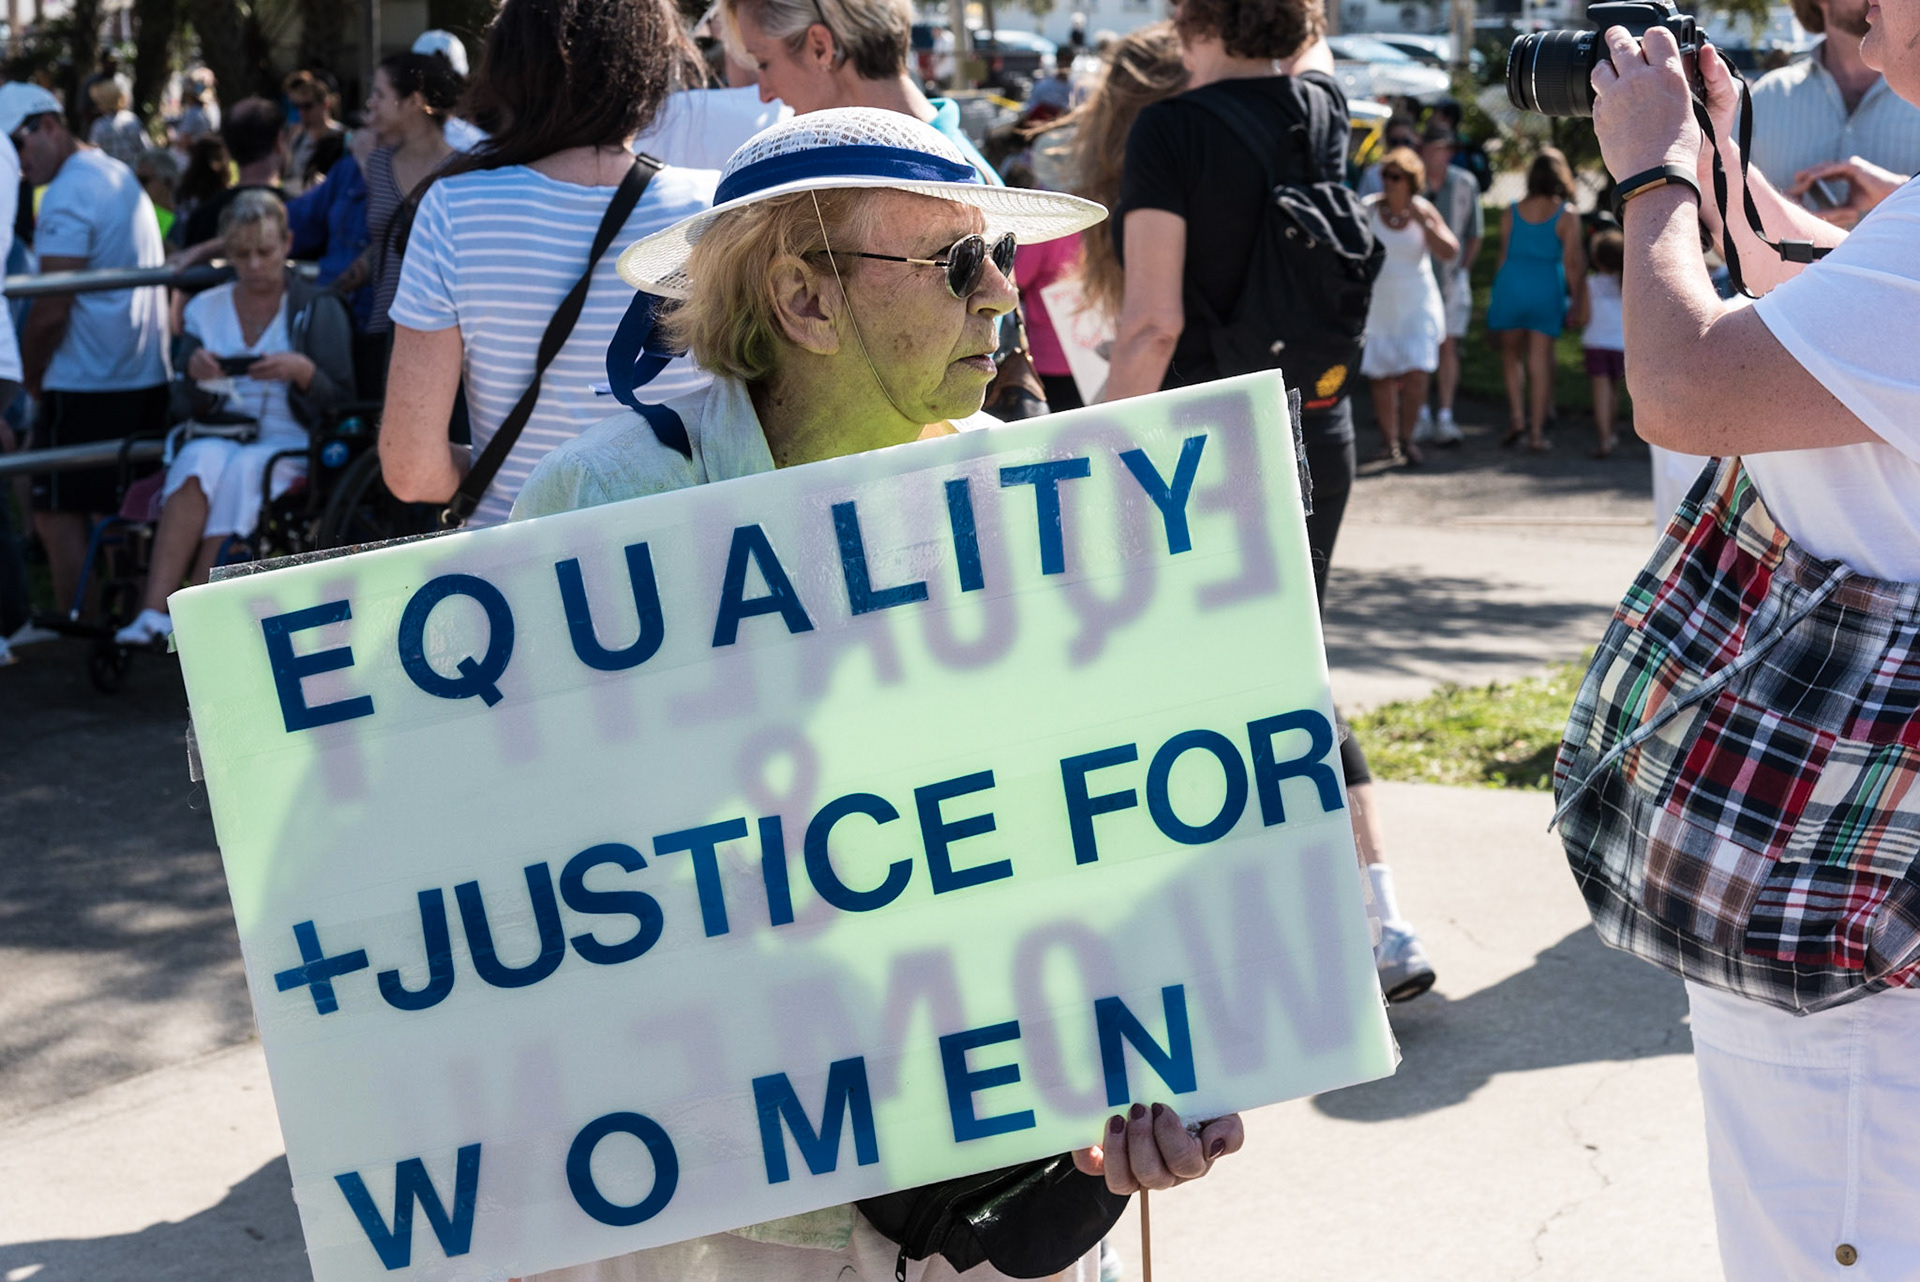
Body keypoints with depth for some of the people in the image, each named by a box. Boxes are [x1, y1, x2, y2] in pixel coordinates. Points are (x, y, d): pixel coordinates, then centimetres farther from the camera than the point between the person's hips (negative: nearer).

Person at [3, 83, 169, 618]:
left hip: (85, 387, -9)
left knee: (59, 515, -3)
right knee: (120, 515, 13)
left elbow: (51, 310, -19)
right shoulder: (122, 176, 15)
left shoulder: (67, 196, -15)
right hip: (146, 376, 9)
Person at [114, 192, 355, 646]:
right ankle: (154, 614, -46)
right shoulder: (205, 308, 16)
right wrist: (193, 370, -8)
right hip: (219, 437, 2)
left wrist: (302, 370, -17)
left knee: (242, 469, -36)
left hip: (292, 449, -2)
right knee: (202, 460, -34)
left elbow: (340, 403, 2)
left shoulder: (318, 309, 8)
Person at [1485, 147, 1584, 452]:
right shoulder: (1567, 215, -4)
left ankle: (1516, 416, 2)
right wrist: (1579, 300, 2)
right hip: (1547, 289, -1)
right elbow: (1572, 262, -5)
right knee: (1540, 361, 3)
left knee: (1511, 354, 17)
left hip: (1511, 286, 2)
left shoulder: (1512, 212, 3)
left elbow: (1504, 255, 6)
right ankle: (1536, 431, 4)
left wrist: (1496, 293, 16)